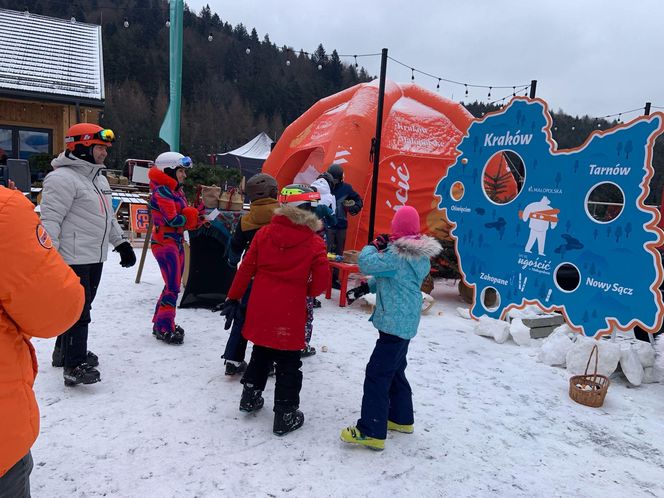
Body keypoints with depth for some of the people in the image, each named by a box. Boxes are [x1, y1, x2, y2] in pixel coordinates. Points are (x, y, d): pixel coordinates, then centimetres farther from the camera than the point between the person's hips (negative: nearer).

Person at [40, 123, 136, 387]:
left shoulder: (98, 177, 18)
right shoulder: (63, 178, -13)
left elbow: (108, 216, 25)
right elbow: (50, 219, -18)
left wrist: (121, 243, 23)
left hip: (95, 257, 9)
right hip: (73, 258, -9)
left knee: (82, 307, 17)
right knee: (78, 310, -7)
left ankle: (65, 352, 33)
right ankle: (75, 365, 1)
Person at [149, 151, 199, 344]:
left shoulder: (177, 191, 16)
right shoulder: (162, 191, -12)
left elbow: (186, 218, 12)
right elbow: (173, 219, -19)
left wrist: (196, 216, -8)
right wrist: (194, 215, -5)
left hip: (176, 243, 9)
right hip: (164, 243, -9)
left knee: (174, 286, 14)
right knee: (173, 287, -7)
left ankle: (160, 323, 26)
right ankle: (164, 328, 3)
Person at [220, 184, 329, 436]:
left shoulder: (264, 233, -2)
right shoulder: (314, 243, -12)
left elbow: (246, 268, 1)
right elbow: (321, 282, -10)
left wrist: (233, 298, 9)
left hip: (260, 308, 4)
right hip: (290, 314, -4)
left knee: (261, 353, 26)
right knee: (288, 363, 10)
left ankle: (250, 396, 39)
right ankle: (285, 415, 18)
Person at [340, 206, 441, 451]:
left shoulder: (397, 254, -21)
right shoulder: (422, 255, 9)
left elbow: (366, 264, -24)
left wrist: (374, 245, -6)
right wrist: (367, 286, 13)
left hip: (393, 323, -10)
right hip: (405, 322, 10)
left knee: (377, 375, -6)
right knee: (395, 371, 22)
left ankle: (371, 432, -1)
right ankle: (401, 417, 35)